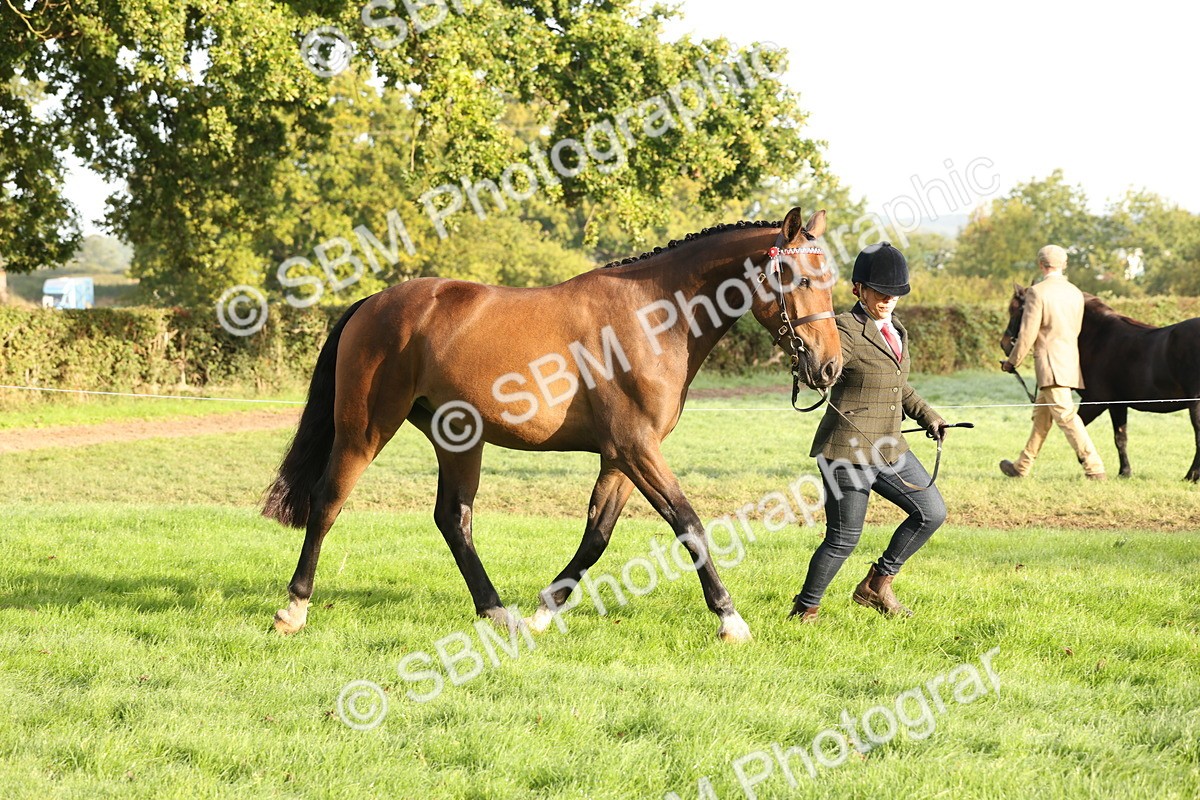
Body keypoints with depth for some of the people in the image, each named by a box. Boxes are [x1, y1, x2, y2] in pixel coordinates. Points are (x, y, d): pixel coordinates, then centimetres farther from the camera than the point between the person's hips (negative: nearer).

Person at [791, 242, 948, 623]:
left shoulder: (896, 331, 13)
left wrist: (927, 416, 21)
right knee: (843, 539, -4)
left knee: (932, 512, 6)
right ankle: (804, 610, 15)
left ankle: (877, 584, 18)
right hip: (848, 451, -8)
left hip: (889, 448, 8)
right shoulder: (846, 330, -14)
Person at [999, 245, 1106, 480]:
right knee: (1041, 416, 17)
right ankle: (1022, 467, 27)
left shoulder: (1037, 292, -12)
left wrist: (1013, 361, 0)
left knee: (1066, 417, -10)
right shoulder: (1076, 293, 10)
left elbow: (1028, 334, -13)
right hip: (1070, 361, 8)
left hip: (1050, 364, -8)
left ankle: (1095, 468, -16)